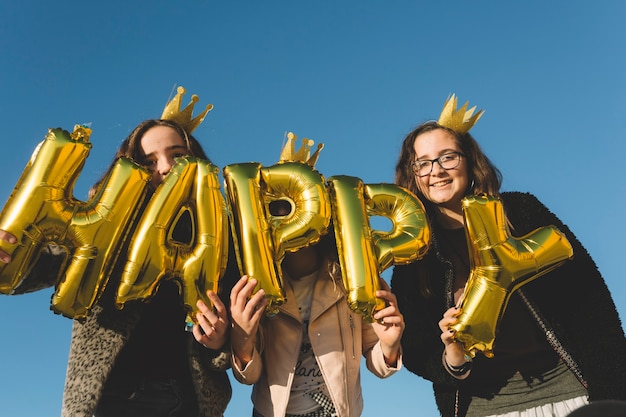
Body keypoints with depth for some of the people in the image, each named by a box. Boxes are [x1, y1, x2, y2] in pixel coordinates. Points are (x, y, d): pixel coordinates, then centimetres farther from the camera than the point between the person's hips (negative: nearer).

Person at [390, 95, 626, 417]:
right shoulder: (412, 257, 0)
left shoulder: (520, 210, -2)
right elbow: (416, 352, 2)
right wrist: (451, 361, -19)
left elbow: (588, 294, -3)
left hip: (566, 385, 0)